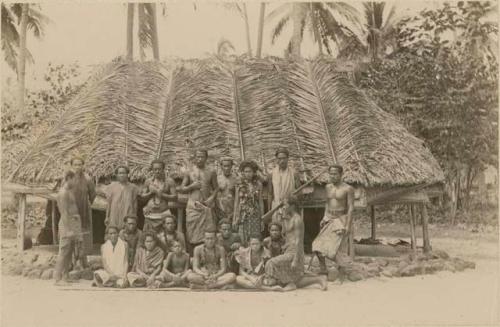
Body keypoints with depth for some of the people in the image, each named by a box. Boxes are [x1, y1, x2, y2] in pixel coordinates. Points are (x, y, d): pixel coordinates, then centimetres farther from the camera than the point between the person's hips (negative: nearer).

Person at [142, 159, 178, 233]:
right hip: (150, 214, 2)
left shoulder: (169, 181, 2)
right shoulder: (148, 181, 10)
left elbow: (175, 197, -2)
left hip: (163, 214, -2)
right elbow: (142, 196, 12)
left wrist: (162, 195, -12)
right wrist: (151, 192, -6)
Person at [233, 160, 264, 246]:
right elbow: (237, 203, 6)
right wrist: (235, 219, 3)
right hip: (243, 216, 0)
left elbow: (261, 202, 5)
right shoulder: (239, 186, 2)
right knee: (244, 241, -1)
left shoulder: (258, 185, 3)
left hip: (255, 216, 0)